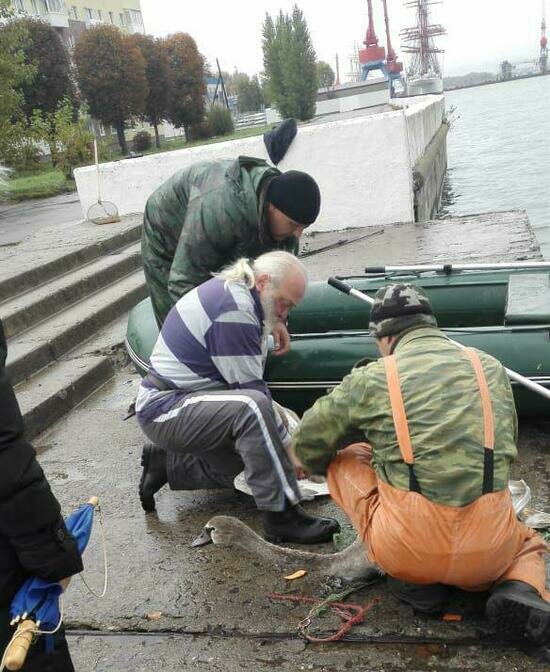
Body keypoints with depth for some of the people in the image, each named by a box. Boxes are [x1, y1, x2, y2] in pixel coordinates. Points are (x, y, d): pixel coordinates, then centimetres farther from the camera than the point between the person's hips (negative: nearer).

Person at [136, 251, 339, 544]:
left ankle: (164, 462, 22)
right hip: (165, 410, -11)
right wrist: (289, 445, -12)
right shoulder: (233, 311, -22)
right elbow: (251, 390, -21)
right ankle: (280, 515, -26)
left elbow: (250, 382, 14)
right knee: (251, 407, -32)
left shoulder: (229, 290, 10)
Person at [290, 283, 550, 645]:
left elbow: (308, 448, 9)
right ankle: (520, 590, 2)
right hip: (487, 554, 3)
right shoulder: (492, 368, 9)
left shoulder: (371, 379, 0)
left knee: (344, 461, 19)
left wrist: (313, 464, 34)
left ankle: (414, 580, 11)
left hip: (406, 548, -3)